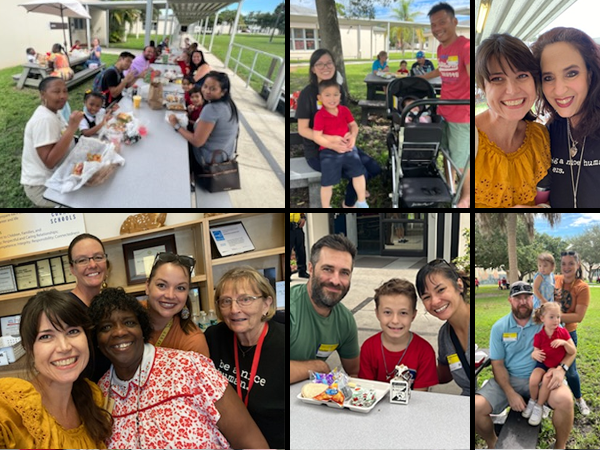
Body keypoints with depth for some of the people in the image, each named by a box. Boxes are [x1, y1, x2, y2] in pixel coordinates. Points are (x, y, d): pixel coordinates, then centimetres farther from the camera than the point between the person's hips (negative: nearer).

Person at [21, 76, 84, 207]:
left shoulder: (52, 113, 6)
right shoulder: (45, 119, -23)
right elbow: (49, 162, -29)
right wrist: (72, 128, -31)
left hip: (53, 177, 9)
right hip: (43, 187, -9)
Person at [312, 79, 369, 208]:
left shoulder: (344, 110, 0)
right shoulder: (320, 115, -15)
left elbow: (353, 125, 9)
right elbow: (316, 137, -18)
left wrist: (353, 136, -14)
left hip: (348, 149, 5)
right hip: (328, 152, -5)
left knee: (359, 173, 5)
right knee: (328, 182, 0)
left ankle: (362, 202, 24)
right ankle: (326, 207, 19)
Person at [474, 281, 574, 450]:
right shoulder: (499, 327, -1)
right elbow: (497, 364, -1)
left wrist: (562, 368, -22)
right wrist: (510, 393, -15)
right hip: (508, 379, 1)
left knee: (564, 400, -33)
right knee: (476, 407, -22)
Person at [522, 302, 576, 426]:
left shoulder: (563, 332, -8)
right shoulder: (539, 336, -9)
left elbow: (573, 352, -7)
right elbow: (536, 352, -3)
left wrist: (564, 342, -27)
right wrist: (535, 354, -28)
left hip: (557, 365, -1)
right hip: (543, 363, 1)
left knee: (546, 380, -29)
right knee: (533, 380, -26)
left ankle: (539, 406, -7)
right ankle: (533, 400, 7)